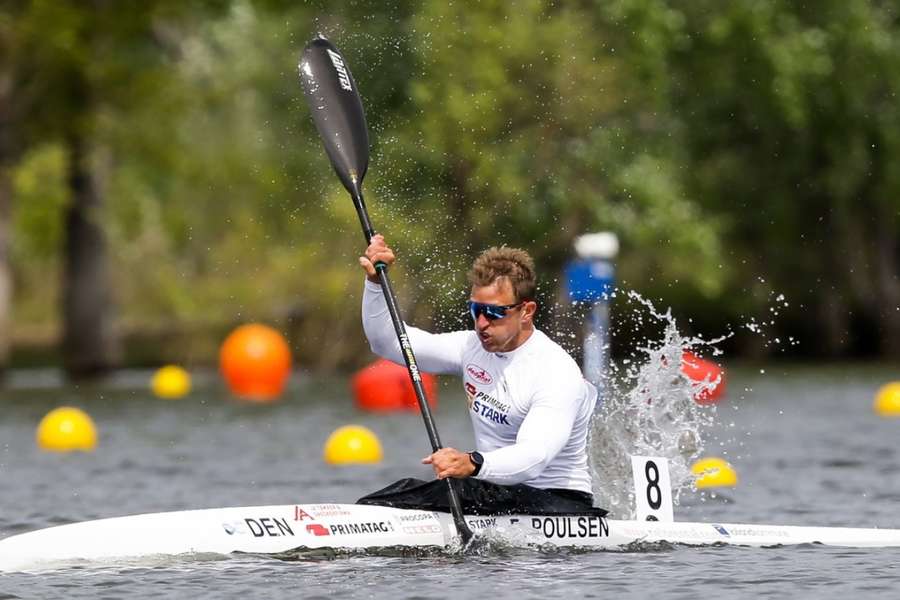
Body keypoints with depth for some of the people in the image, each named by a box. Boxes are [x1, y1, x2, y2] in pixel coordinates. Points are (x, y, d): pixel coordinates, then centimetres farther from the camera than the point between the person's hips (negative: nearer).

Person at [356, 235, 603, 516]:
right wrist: (375, 281, -9)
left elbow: (534, 455, -35)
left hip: (556, 498, -5)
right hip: (492, 492, 5)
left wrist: (473, 464, -53)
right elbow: (388, 342, 7)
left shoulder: (557, 373, -20)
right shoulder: (473, 347, 2)